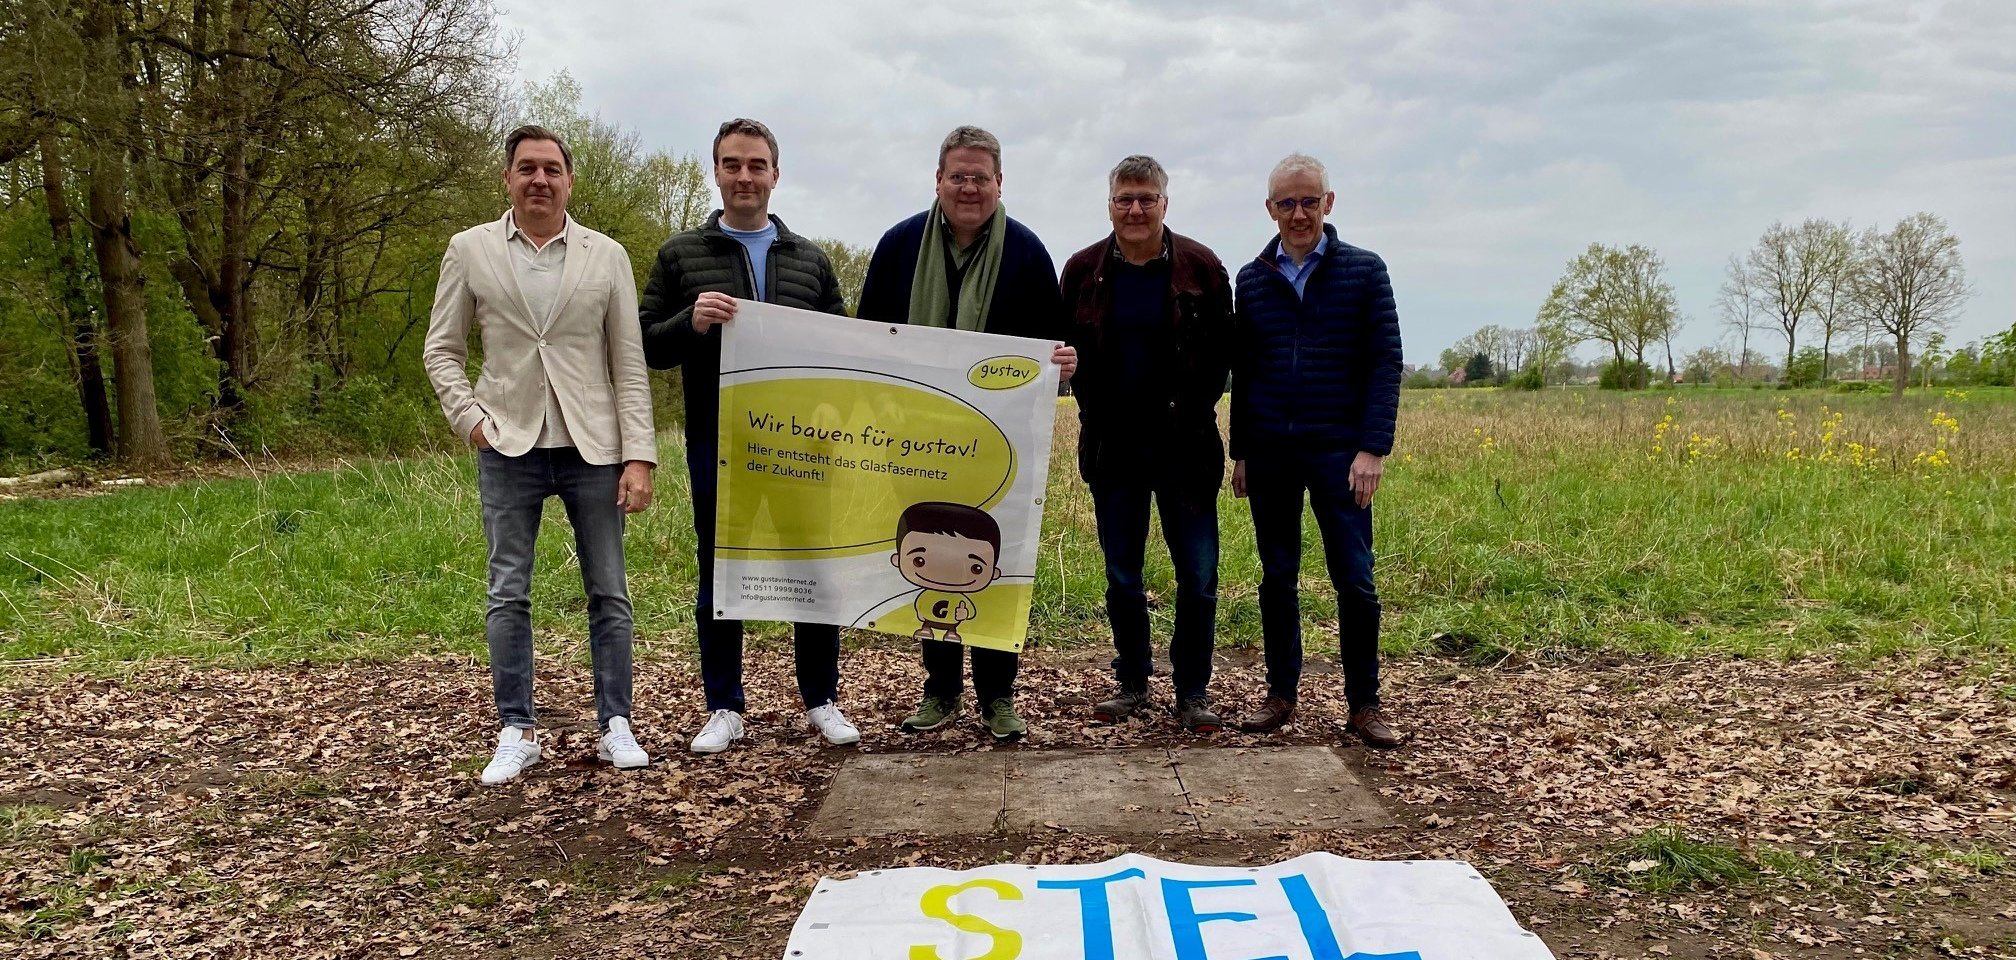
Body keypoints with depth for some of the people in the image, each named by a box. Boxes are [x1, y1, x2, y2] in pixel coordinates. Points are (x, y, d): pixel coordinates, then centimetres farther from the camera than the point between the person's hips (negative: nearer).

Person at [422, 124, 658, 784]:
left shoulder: (607, 256, 3)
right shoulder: (470, 250, 4)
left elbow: (629, 363, 1)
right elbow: (441, 349, 9)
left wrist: (639, 454, -5)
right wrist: (469, 418, -5)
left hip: (592, 448, 0)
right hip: (510, 449, 0)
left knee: (609, 593, 4)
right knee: (508, 595, 3)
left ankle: (615, 725, 15)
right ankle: (518, 731, 14)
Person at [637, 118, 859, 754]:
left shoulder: (811, 260, 12)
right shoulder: (680, 256, 6)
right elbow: (645, 346, 3)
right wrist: (690, 323, -18)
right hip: (716, 444, -1)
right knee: (719, 578, 7)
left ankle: (822, 700, 20)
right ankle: (724, 709, 19)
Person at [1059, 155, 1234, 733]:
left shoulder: (1202, 267, -2)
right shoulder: (1082, 270, 3)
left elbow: (1223, 352, 4)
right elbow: (1067, 351, 11)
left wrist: (1195, 409, -3)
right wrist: (1094, 409, -1)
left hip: (1185, 446, -1)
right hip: (1112, 447, 2)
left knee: (1198, 576, 1)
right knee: (1122, 577, 9)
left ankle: (1193, 691, 13)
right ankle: (1132, 684, 23)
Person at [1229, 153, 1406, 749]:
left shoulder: (1364, 271, 1)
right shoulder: (1251, 279, 9)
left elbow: (1385, 362, -3)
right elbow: (1241, 372, 12)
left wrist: (1374, 448, -11)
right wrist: (1239, 452, 10)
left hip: (1338, 450, -2)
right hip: (1268, 453, 3)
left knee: (1354, 580, -2)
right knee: (1277, 578, 8)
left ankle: (1364, 704, 9)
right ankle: (1281, 695, 19)